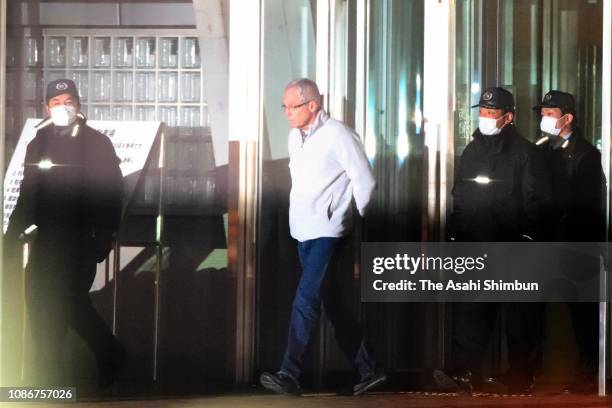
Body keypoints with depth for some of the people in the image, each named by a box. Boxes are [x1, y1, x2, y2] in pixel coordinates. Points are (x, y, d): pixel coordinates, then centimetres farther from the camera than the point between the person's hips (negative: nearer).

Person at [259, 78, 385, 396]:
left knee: (306, 300, -16)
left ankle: (290, 375, -18)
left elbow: (365, 182, -7)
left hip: (327, 232, -8)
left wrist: (351, 220, 1)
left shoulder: (338, 136, -11)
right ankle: (368, 370, 19)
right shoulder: (294, 136, 10)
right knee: (331, 303, 11)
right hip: (303, 231, 8)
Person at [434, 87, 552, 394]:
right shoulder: (472, 151, 14)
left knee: (518, 313, 5)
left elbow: (536, 202, -7)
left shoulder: (524, 153, -3)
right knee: (471, 312, -2)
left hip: (512, 246, -5)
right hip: (475, 246, 5)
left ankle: (520, 375, 14)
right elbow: (459, 196, 18)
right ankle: (465, 372, -5)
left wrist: (526, 238, -13)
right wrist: (456, 233, 10)